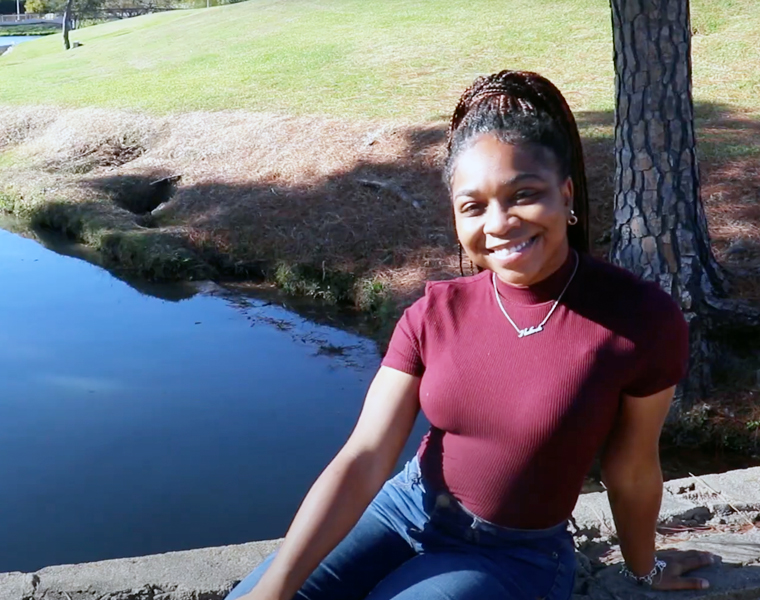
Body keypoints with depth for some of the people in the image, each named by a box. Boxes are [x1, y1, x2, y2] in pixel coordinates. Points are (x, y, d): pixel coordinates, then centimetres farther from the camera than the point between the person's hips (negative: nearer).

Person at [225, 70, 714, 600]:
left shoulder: (641, 319, -20)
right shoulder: (435, 315, -10)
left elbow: (631, 471, -4)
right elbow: (364, 460, -15)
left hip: (515, 555, -3)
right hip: (406, 509, 3)